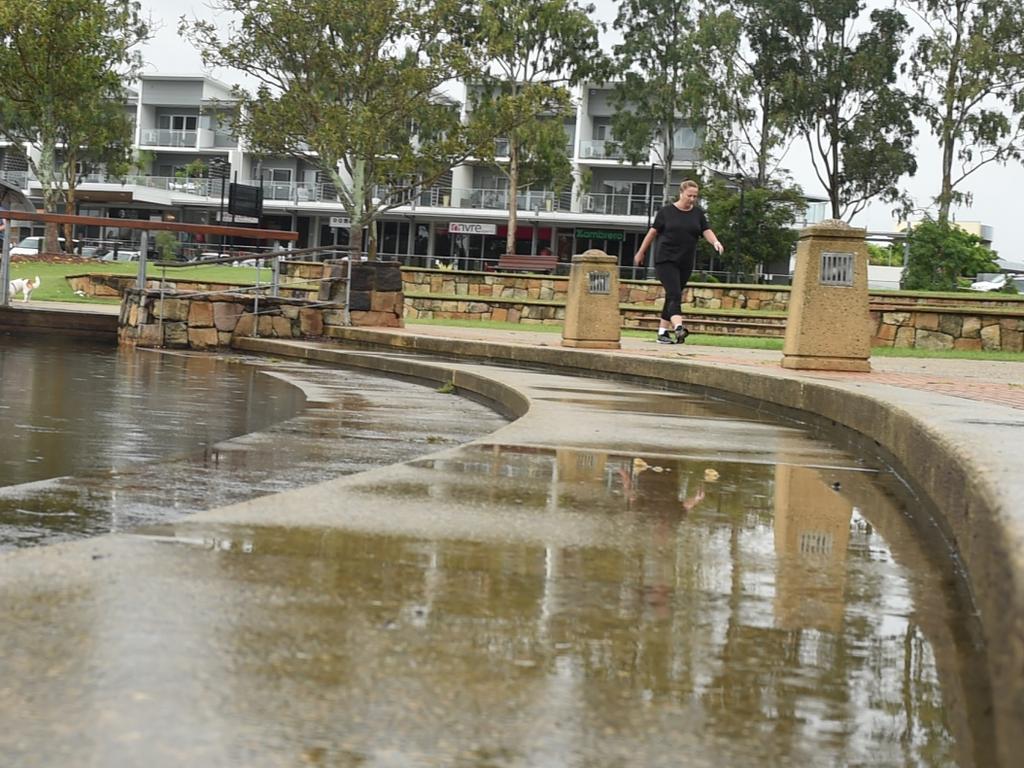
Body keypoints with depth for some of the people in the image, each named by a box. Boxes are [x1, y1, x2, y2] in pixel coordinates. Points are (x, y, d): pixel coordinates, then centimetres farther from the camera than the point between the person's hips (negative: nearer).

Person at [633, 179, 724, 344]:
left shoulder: (698, 213, 8)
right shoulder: (667, 211, -1)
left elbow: (707, 231, -2)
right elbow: (652, 232, 6)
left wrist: (715, 241, -24)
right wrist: (640, 253, 11)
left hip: (685, 263, 4)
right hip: (666, 260, -4)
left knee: (672, 297, 9)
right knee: (674, 294, -19)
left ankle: (663, 332, 15)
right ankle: (678, 327, -34)